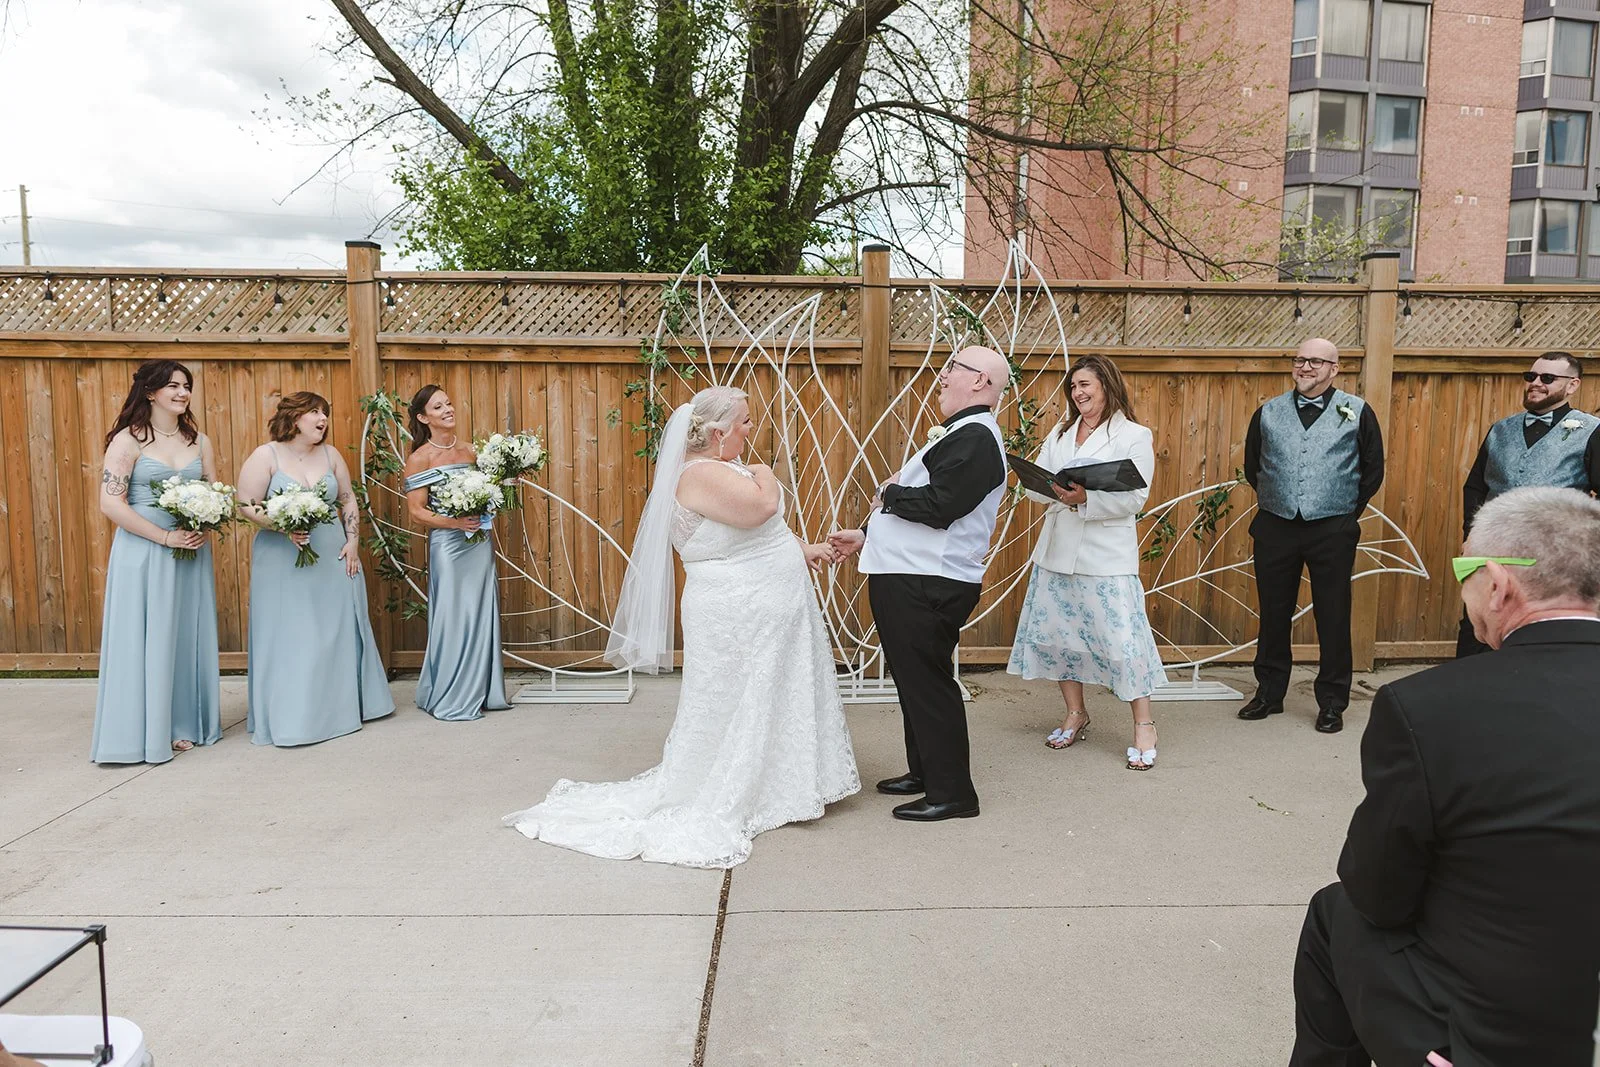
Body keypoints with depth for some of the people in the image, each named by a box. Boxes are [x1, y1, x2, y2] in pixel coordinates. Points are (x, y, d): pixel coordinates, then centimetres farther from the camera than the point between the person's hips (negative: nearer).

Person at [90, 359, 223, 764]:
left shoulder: (199, 441, 9)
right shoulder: (128, 440, -6)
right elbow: (110, 504, -12)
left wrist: (205, 529, -7)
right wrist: (166, 537, -16)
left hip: (191, 554, 5)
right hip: (142, 554, -4)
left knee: (188, 639, 9)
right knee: (144, 641, 0)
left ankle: (183, 725, 19)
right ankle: (141, 733, 9)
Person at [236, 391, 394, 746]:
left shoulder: (330, 454, 8)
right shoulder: (265, 456, -5)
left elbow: (348, 500, 13)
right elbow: (247, 505, -8)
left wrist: (353, 541, 4)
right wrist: (283, 526, -22)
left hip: (333, 558, 4)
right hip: (283, 562, -4)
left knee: (339, 634, 8)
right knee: (288, 639, -1)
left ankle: (341, 707, 21)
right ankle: (291, 717, 9)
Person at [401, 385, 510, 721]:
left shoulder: (469, 449, 9)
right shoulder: (419, 459, -6)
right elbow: (416, 511, -10)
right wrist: (454, 522, -23)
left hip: (479, 542, 5)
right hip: (447, 545, -5)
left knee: (483, 615, 8)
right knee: (453, 618, -2)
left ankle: (482, 691, 19)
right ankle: (451, 700, 9)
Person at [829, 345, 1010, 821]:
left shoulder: (976, 437, -16)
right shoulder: (959, 433, 18)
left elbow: (936, 507, -26)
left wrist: (889, 494, -9)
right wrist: (866, 535, 19)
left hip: (929, 586, -10)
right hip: (908, 580, 11)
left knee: (927, 683, -3)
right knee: (915, 679, 19)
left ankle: (952, 793, 9)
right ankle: (924, 772, 33)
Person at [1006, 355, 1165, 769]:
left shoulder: (1134, 436, -1)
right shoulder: (1060, 434, 15)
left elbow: (1135, 498, -11)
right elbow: (1036, 486, 7)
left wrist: (1086, 498, -24)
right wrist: (1056, 491, -16)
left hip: (1107, 555, -5)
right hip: (1057, 550, 6)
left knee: (1121, 636, -7)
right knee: (1058, 631, 9)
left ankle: (1144, 726, 5)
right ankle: (1075, 714, 26)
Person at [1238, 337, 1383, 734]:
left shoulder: (1357, 413, 2)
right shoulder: (1268, 413, 8)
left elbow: (1373, 472, 8)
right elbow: (1252, 467, 18)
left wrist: (1346, 512, 9)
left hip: (1332, 531, -2)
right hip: (1275, 528, 2)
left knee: (1333, 617, 3)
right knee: (1273, 614, 10)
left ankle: (1332, 703, 14)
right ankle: (1269, 693, 23)